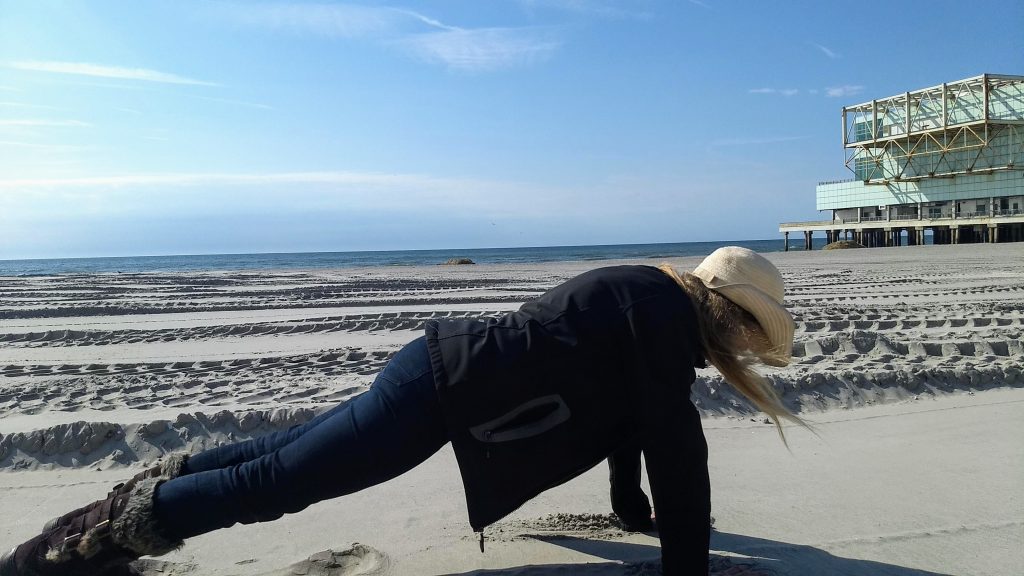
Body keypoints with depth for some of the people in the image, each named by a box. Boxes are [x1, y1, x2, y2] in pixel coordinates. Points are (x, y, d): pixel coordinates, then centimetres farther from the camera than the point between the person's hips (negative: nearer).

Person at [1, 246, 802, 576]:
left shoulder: (645, 299, 16)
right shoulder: (665, 312, -13)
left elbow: (624, 407, 25)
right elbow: (676, 445, -16)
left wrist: (631, 505, 31)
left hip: (444, 369, 9)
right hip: (446, 391, -9)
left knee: (297, 455, 21)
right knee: (273, 482, -2)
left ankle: (158, 485, 35)